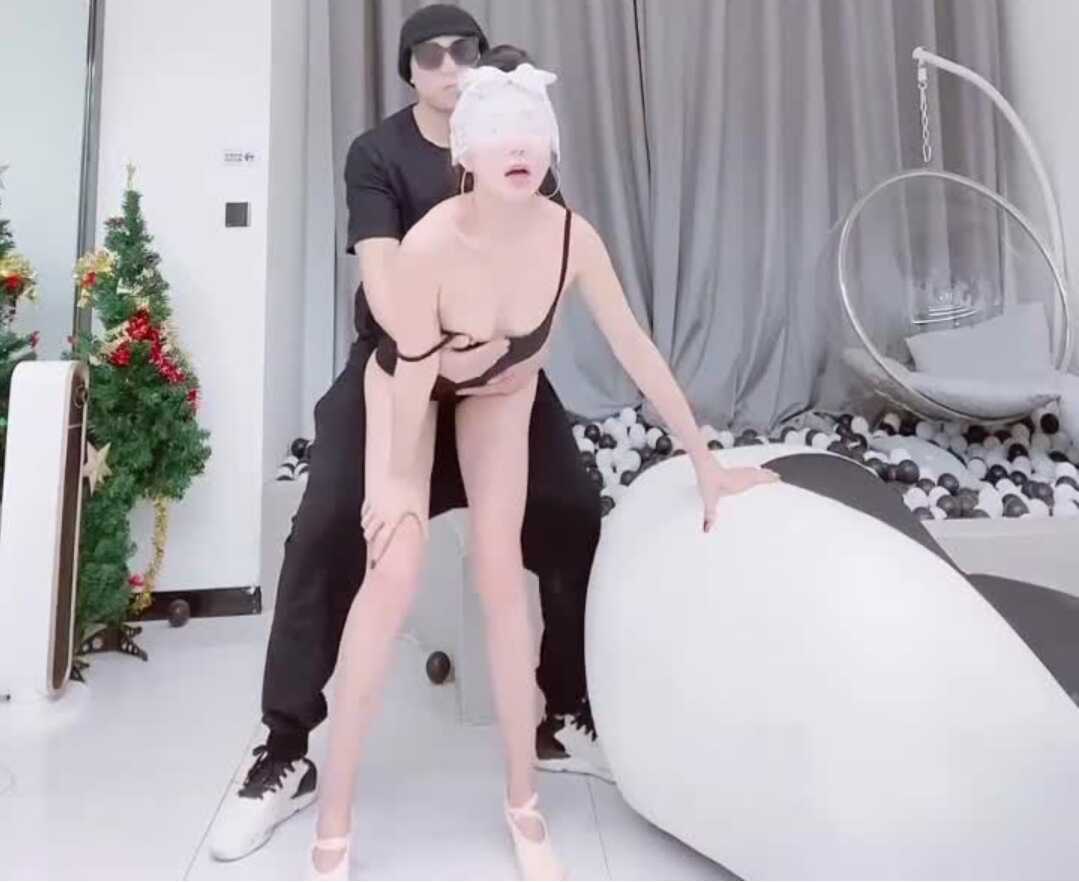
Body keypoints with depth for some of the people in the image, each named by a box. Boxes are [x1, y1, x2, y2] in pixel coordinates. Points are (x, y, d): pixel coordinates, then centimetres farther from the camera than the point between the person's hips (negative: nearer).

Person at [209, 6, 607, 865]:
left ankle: (567, 720, 12)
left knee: (575, 520, -6)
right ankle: (285, 756, -1)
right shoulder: (377, 153, -7)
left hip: (501, 365, 3)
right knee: (326, 532, -15)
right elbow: (380, 271, -22)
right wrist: (437, 355, -41)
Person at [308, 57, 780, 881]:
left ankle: (523, 798, 10)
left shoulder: (571, 236, -29)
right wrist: (399, 481, -15)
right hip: (408, 382, -2)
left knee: (501, 571, -5)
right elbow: (415, 375, -27)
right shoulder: (429, 246, -38)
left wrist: (705, 461, -12)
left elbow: (635, 348, -19)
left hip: (502, 389, 2)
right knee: (395, 572, -15)